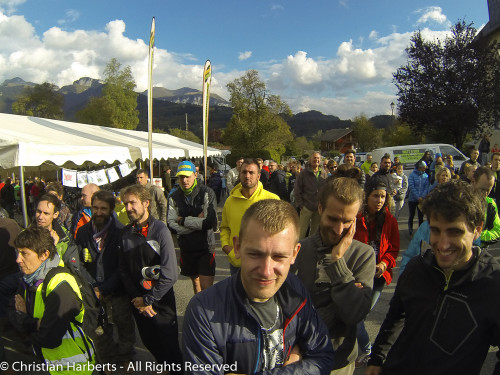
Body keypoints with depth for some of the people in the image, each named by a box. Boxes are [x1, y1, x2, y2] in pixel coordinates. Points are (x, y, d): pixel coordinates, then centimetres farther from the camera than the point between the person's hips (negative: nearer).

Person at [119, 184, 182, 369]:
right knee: (150, 343, 20)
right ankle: (164, 367, 44)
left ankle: (176, 369, 31)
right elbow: (124, 269, 4)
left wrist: (148, 300, -13)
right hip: (138, 302, 5)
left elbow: (169, 274, -19)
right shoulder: (126, 233, 0)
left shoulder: (160, 230, -16)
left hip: (161, 301, -5)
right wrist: (137, 299, -5)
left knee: (169, 346, 5)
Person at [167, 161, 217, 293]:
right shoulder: (174, 197, 0)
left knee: (206, 288, -7)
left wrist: (184, 220, -12)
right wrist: (197, 222, -16)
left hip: (205, 247, -4)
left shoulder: (206, 193, -11)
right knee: (195, 281, 21)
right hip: (186, 247, 4)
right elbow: (171, 224, -9)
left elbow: (211, 222, -20)